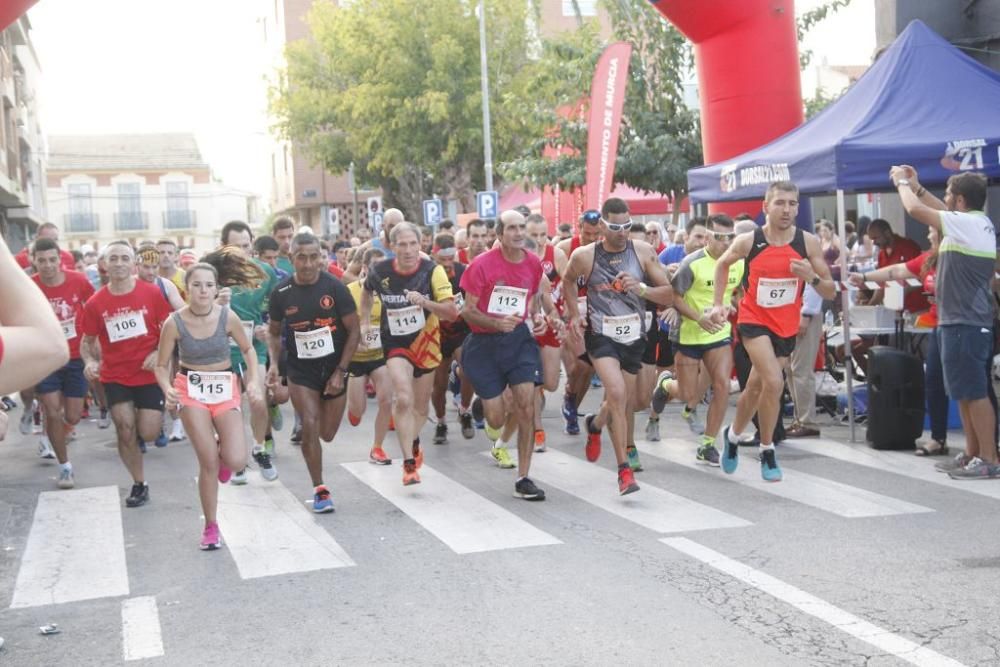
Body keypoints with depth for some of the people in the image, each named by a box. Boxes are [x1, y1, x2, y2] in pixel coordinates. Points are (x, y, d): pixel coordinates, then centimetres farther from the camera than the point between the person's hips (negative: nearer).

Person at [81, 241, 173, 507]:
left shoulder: (152, 293, -8)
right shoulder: (95, 303, -5)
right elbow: (87, 340, 6)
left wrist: (159, 354, -16)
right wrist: (90, 361, -14)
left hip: (149, 374, -1)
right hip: (115, 376, 1)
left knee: (148, 434, -3)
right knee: (125, 431, 0)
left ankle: (151, 415, 35)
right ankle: (139, 484, 20)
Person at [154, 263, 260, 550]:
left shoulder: (228, 317, -12)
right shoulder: (174, 323, -14)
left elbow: (247, 349, 4)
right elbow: (162, 366, -5)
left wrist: (253, 380, -10)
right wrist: (167, 389, -24)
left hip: (225, 388, 1)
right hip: (191, 389, -1)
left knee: (235, 461, -13)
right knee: (208, 463, -5)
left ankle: (221, 453, 27)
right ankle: (211, 526, 15)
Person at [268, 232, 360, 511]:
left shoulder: (334, 287, -11)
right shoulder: (282, 292, -6)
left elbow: (354, 332, -6)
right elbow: (274, 332, 9)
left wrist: (340, 371, -11)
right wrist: (274, 362, -8)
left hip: (334, 368, 0)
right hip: (300, 371, 0)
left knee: (327, 434, 8)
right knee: (310, 426, -16)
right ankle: (320, 490, -2)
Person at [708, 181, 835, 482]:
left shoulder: (809, 242, -8)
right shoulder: (748, 241, -11)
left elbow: (831, 292, -4)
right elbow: (722, 265, 11)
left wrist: (812, 277, -23)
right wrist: (718, 303, 5)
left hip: (786, 327, 3)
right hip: (754, 321, -3)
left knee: (755, 387, 13)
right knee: (774, 382, -20)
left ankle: (733, 435, 39)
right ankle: (767, 451, -2)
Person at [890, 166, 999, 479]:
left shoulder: (967, 224, -16)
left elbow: (915, 209, -14)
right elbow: (941, 211, 29)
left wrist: (902, 183, 4)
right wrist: (916, 185, 28)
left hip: (964, 323, -10)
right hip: (968, 321, 10)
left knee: (975, 392, -7)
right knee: (966, 393, 14)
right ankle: (972, 454, 20)